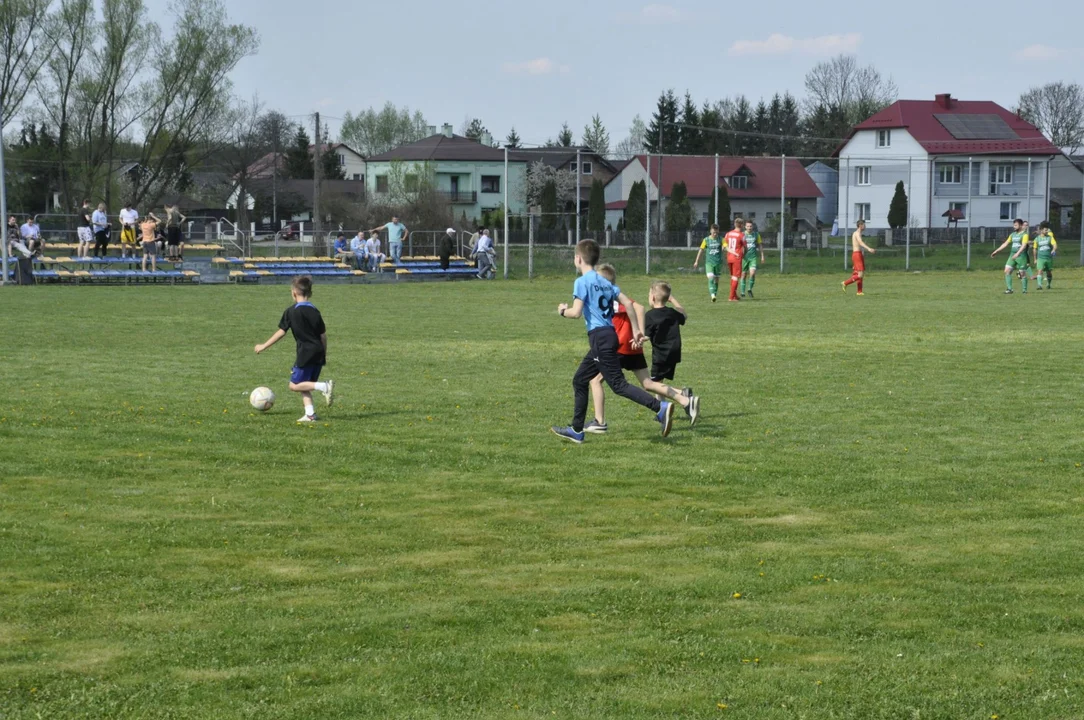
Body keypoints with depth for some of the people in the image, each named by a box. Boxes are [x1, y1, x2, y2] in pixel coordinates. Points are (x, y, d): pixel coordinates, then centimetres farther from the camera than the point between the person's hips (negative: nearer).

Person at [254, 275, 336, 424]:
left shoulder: (291, 311, -6)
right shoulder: (314, 311, 8)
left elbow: (281, 332, -5)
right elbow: (323, 335, 10)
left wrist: (264, 346, 4)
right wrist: (324, 354, 23)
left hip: (306, 353, -6)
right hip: (318, 353, 6)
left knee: (294, 385, 0)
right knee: (304, 385, 15)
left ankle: (325, 386, -18)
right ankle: (310, 414, 2)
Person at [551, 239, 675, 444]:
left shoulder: (582, 282, -7)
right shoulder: (605, 282, 17)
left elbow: (576, 312, -16)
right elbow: (627, 302, 12)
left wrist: (563, 311, 5)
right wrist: (636, 329, 16)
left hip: (599, 336, -9)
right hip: (610, 334, 9)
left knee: (618, 384, -11)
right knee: (580, 380, 17)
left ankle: (660, 407, -24)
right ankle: (576, 430, 21)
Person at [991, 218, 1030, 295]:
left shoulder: (1024, 234, -6)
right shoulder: (1013, 234, 15)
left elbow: (1024, 245, -19)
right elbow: (1005, 244, 19)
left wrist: (1017, 253, -33)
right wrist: (996, 251, 15)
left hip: (1021, 256, -6)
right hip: (1012, 255, 6)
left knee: (1023, 273, -1)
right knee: (1007, 271, -8)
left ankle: (1025, 290, 11)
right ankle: (1009, 289, -6)